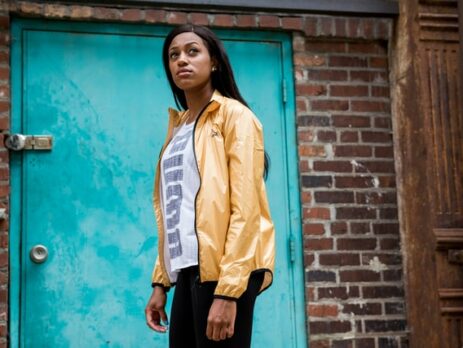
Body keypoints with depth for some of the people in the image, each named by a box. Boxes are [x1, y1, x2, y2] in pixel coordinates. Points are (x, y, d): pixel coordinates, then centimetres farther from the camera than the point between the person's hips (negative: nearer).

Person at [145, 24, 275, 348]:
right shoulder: (178, 127, 18)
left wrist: (227, 290, -19)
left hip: (225, 271, -7)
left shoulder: (234, 115, -3)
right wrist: (160, 282, 11)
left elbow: (245, 207, -12)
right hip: (188, 269, 7)